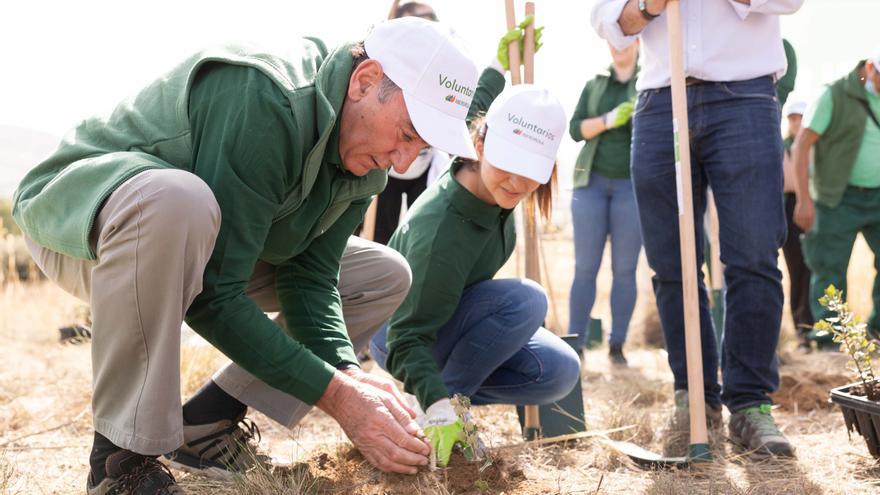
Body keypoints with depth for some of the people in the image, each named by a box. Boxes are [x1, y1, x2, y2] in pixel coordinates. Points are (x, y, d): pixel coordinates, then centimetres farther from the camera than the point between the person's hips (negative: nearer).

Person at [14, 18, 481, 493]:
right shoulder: (263, 97, -35)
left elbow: (310, 277, -10)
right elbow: (213, 295, -35)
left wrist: (348, 372, -27)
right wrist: (334, 394, -33)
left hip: (195, 245, 8)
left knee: (386, 276, 2)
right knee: (178, 200, -43)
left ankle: (209, 418, -1)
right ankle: (121, 454, -25)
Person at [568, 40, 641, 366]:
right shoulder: (594, 85, 14)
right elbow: (575, 129, 4)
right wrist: (608, 121, -13)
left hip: (632, 184, -2)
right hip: (592, 181, 2)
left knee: (624, 268, 0)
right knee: (585, 266, -1)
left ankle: (617, 345, 5)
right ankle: (575, 343, 2)